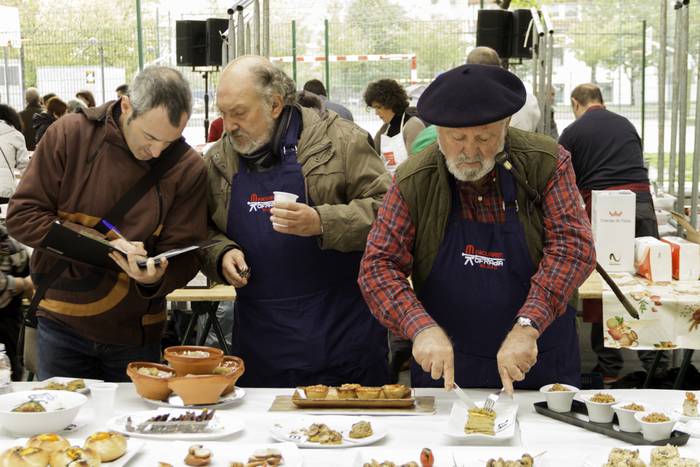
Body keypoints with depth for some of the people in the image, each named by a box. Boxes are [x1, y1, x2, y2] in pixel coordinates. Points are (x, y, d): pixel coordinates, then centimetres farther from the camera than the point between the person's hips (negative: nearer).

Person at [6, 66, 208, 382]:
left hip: (136, 333, 0)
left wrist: (156, 277, -30)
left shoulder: (189, 169, -9)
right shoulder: (68, 136, -10)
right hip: (62, 324, 0)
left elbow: (184, 255, -7)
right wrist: (103, 244, -21)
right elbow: (21, 216, -11)